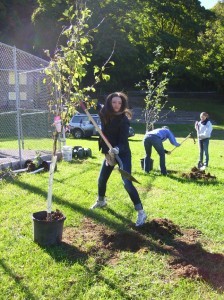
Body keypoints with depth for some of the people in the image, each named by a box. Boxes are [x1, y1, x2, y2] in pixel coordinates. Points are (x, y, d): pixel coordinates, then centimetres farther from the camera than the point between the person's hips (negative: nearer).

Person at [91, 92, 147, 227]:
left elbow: (123, 141, -25)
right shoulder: (104, 115, -4)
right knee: (101, 179, 16)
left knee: (127, 183, -15)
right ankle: (101, 201, 44)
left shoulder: (124, 119, -20)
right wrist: (107, 152, -1)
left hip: (123, 154, -6)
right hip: (109, 152, 6)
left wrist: (117, 149, -44)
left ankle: (141, 212, -8)